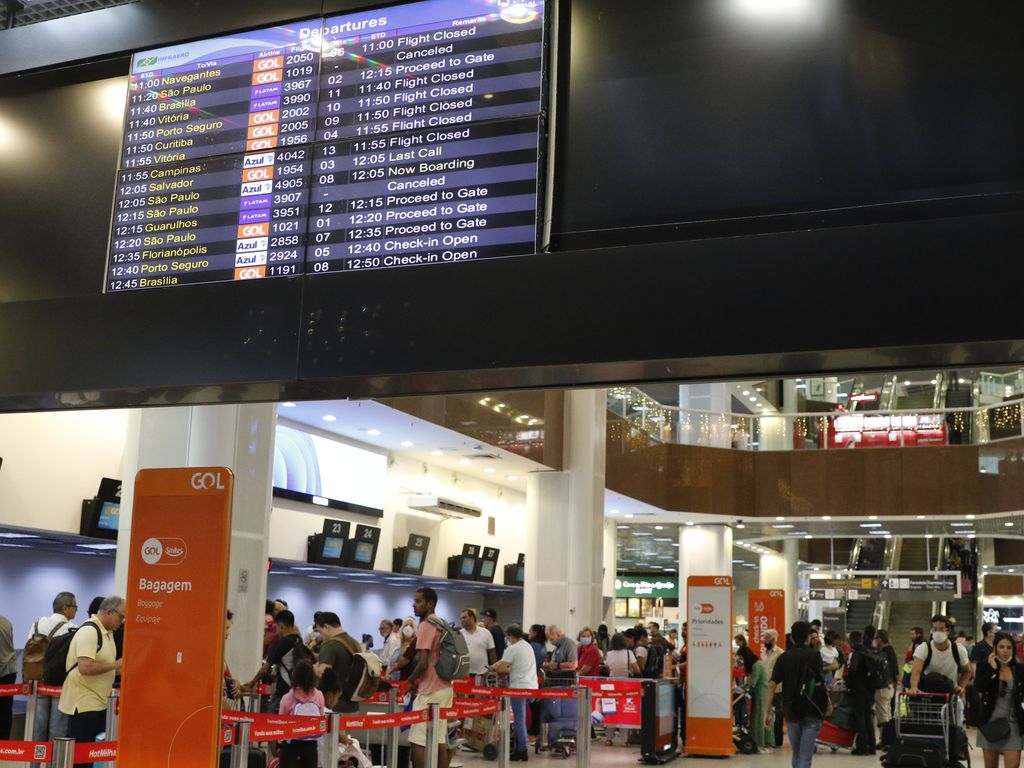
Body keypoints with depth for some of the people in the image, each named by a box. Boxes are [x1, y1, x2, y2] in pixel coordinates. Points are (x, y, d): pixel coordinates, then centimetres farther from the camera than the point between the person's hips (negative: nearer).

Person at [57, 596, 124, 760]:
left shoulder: (107, 631, 11)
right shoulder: (89, 631, -19)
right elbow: (85, 667, -28)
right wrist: (115, 665, -18)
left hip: (99, 702, 9)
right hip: (83, 703, -9)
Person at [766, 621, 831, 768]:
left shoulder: (784, 657, 3)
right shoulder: (814, 656, -5)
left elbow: (772, 685, -5)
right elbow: (819, 684, -13)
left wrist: (767, 712, -4)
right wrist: (828, 704, 2)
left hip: (791, 712, 3)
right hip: (811, 712, -3)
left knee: (796, 754, 19)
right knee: (805, 756, -4)